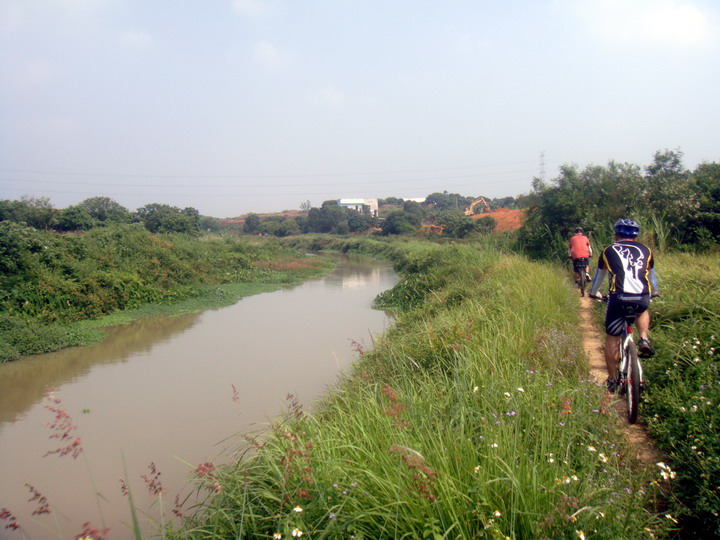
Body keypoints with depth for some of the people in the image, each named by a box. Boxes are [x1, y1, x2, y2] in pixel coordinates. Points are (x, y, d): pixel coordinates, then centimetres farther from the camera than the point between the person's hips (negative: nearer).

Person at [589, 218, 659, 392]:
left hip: (619, 298, -2)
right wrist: (654, 292, 56)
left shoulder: (609, 251, 18)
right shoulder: (646, 250, 21)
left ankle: (612, 379, 17)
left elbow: (599, 275, 31)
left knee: (612, 339, 13)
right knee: (643, 311, 38)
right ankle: (644, 340, 14)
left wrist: (594, 293, 50)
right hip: (642, 298, 2)